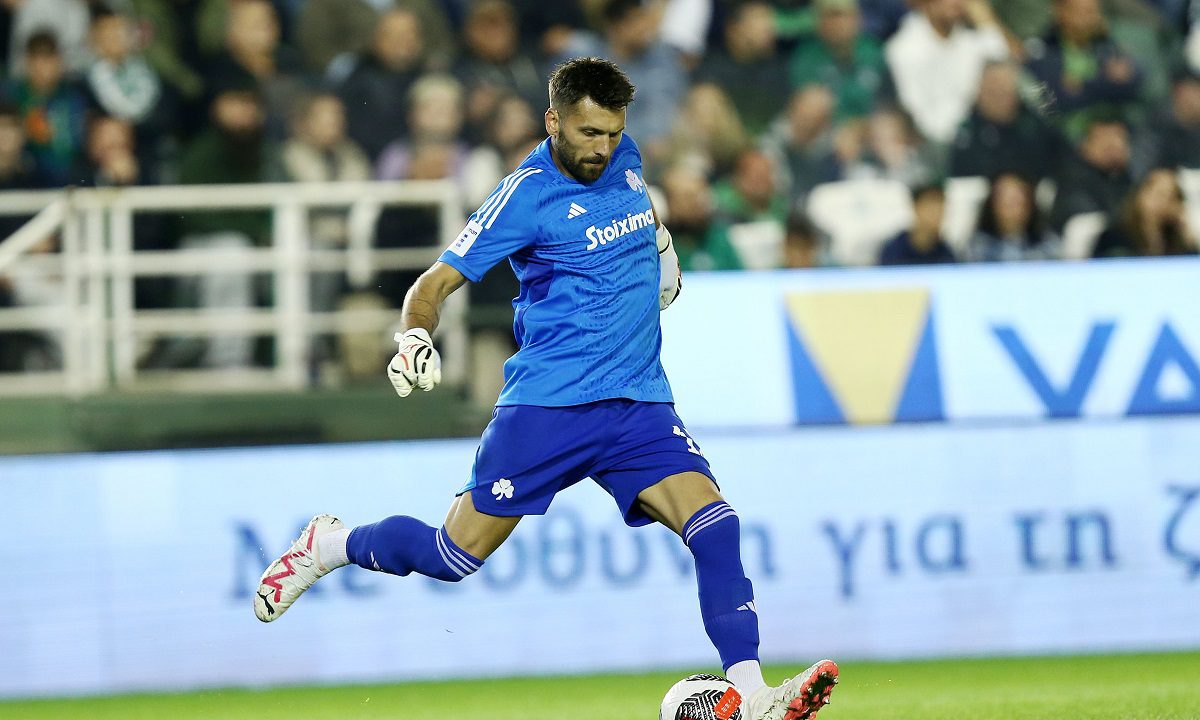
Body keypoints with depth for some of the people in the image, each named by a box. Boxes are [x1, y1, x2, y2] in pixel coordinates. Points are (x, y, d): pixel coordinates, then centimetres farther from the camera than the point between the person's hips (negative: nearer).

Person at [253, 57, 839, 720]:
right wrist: (415, 336, -30)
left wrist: (659, 247, 32)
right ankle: (329, 546, 26)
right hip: (548, 403, -5)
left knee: (714, 528, -17)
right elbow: (435, 284, -13)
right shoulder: (527, 195, -12)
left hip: (639, 403, 5)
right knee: (455, 557, -1)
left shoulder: (622, 160, 7)